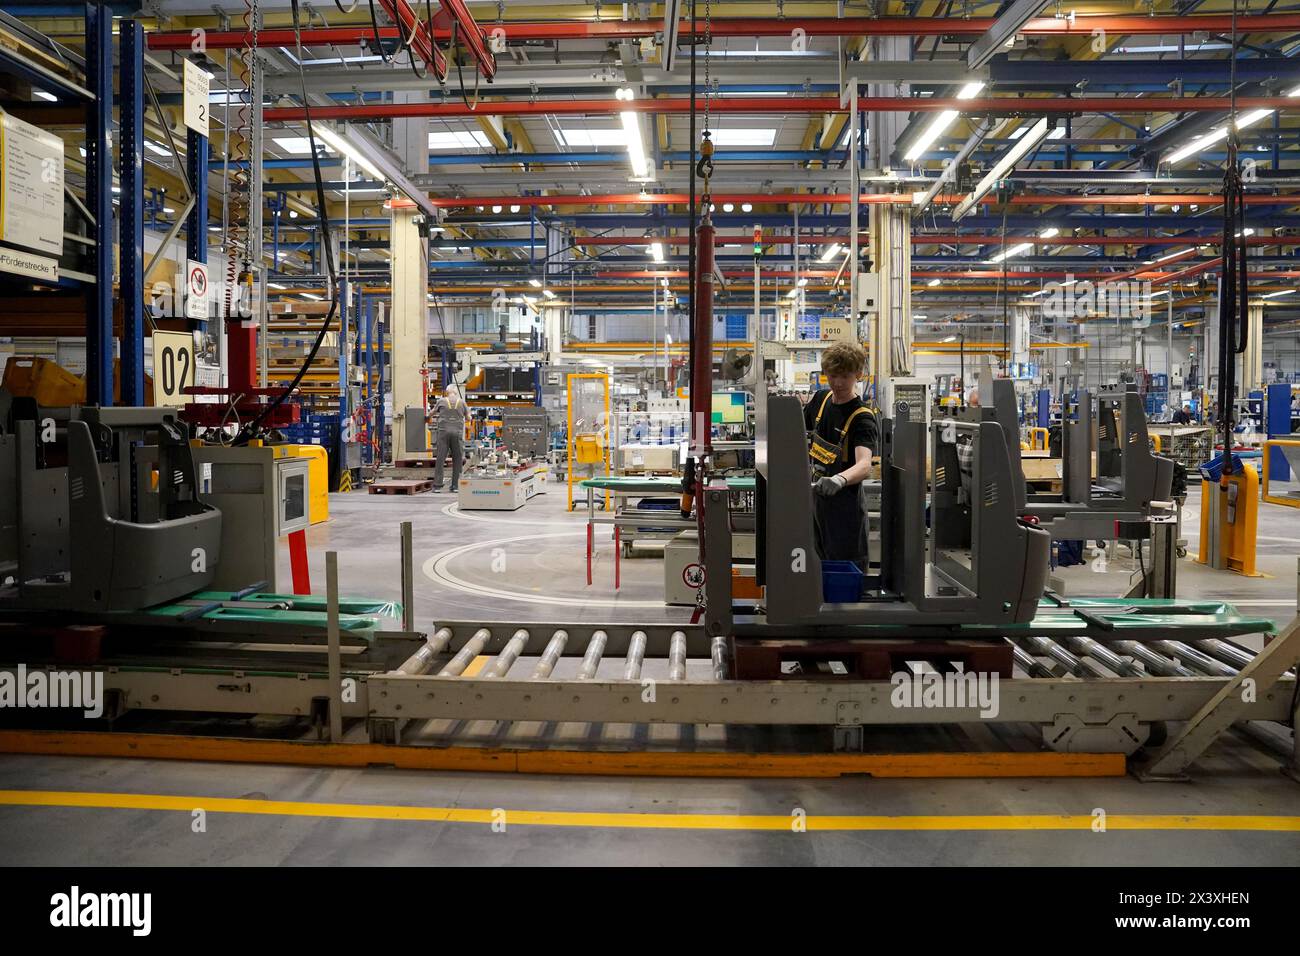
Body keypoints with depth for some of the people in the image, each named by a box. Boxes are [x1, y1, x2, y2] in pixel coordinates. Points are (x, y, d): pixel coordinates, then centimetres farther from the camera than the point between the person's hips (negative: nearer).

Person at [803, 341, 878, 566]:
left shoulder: (862, 418, -19)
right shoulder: (820, 399, 2)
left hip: (844, 504, -6)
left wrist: (839, 480, -55)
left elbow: (864, 464, -35)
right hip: (815, 495, 6)